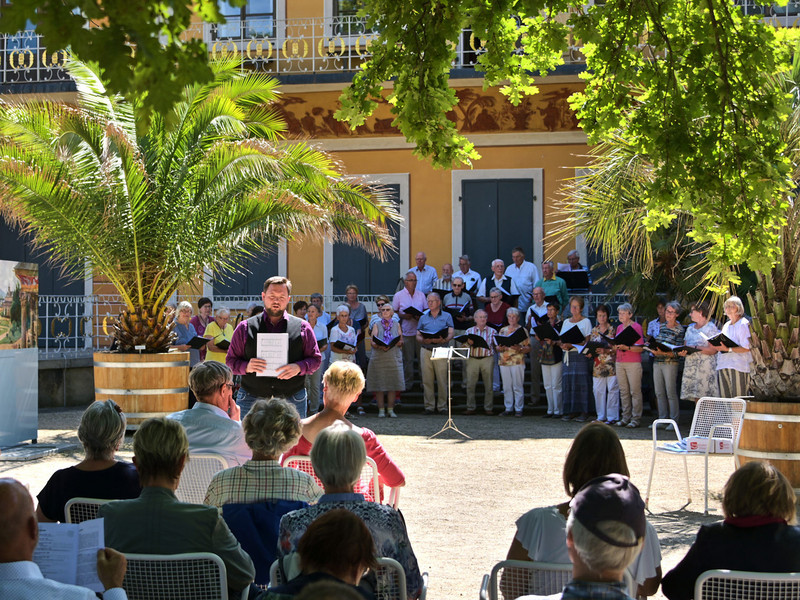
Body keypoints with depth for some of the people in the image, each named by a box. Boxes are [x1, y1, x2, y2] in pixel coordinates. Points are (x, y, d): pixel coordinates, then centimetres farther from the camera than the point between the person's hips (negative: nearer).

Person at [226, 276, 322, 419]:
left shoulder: (302, 327, 9)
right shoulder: (245, 328, 9)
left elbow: (316, 359, 9)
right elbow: (230, 361, 9)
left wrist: (298, 367, -11)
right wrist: (246, 367, -12)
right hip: (253, 400, 0)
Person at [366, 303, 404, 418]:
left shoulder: (396, 324, 12)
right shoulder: (376, 325, 8)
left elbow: (401, 342, 8)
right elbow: (373, 343, 0)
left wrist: (394, 344, -13)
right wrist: (380, 346, -21)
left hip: (394, 357, 1)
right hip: (379, 357, -1)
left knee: (393, 384, -1)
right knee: (379, 384, -3)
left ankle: (391, 409, 7)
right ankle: (381, 410, 3)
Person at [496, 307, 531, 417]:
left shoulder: (522, 330, 2)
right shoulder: (503, 330, 15)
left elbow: (528, 348, -2)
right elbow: (497, 347, 15)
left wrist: (519, 348, -20)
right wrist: (500, 348, -7)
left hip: (518, 362, -4)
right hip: (504, 361, 4)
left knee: (517, 386, -4)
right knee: (507, 386, 6)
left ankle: (518, 409, 1)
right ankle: (508, 409, 11)